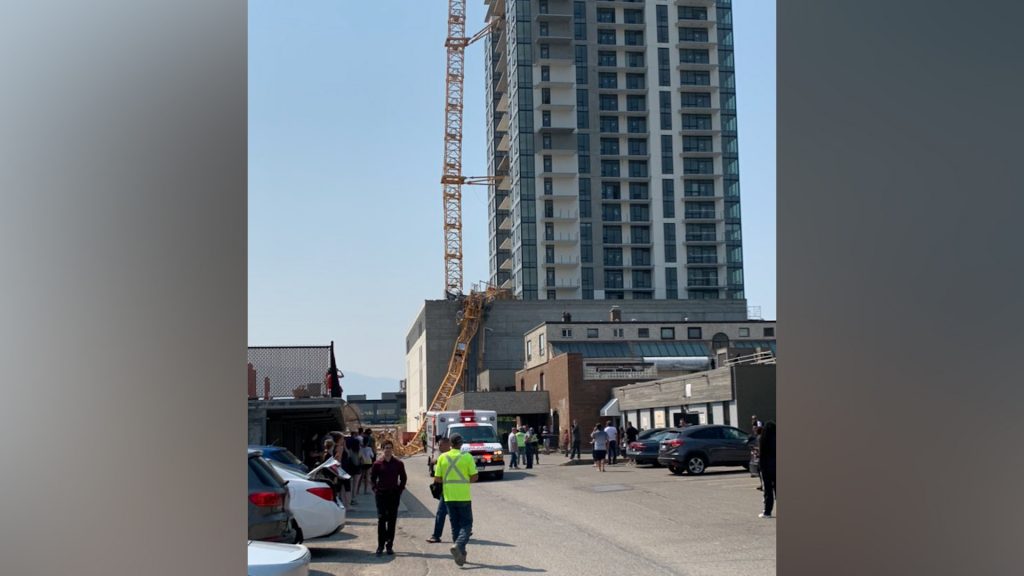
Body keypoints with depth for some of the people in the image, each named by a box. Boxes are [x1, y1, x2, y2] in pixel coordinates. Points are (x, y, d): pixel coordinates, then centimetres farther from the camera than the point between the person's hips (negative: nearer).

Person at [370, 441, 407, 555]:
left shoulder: (398, 464, 2)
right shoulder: (378, 464, 0)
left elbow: (403, 478, 11)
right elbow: (372, 478, 9)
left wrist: (400, 489, 3)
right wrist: (375, 489, 1)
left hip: (394, 494, 1)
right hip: (381, 494, -1)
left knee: (392, 520, 4)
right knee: (381, 520, -3)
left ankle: (389, 545, 10)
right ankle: (380, 545, 2)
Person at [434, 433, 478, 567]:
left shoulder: (442, 457, 0)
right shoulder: (467, 457, -8)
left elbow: (437, 478, 1)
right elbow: (475, 476, -7)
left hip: (449, 497, 3)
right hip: (464, 496, -3)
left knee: (455, 525, 13)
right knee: (466, 524, 3)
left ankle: (461, 554, 14)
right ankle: (458, 545, -22)